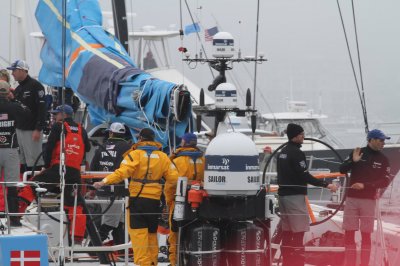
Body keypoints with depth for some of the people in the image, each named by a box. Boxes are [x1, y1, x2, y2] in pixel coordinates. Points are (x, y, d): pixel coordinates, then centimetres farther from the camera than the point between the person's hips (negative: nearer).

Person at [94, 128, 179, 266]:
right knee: (152, 233, 15)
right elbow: (173, 178, 5)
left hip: (137, 199, -4)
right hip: (155, 200, 4)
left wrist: (104, 182, -23)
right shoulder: (162, 157, 9)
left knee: (138, 232, -6)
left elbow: (122, 172, -19)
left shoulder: (135, 154, -5)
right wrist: (169, 197, 18)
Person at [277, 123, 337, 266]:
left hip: (283, 194, 9)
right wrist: (326, 185, -17)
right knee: (298, 232, -8)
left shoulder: (282, 152, 13)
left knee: (287, 232, 11)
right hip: (295, 196, -9)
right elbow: (304, 176, -19)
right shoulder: (296, 153, -14)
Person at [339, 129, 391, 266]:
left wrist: (365, 185, -15)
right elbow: (342, 170, -3)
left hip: (369, 200, -1)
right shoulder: (357, 153, 3)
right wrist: (353, 161, -21)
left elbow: (385, 181, -5)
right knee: (349, 233, 1)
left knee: (366, 235, -1)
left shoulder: (383, 159, 3)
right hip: (352, 198, 1)